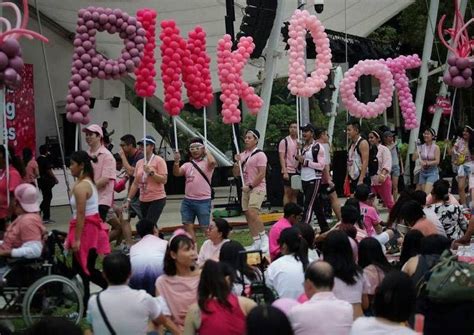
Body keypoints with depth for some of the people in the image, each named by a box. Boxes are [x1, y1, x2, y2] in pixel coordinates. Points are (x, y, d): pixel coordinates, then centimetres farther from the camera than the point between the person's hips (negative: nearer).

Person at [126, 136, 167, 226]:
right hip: (143, 201, 6)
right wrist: (128, 200, 9)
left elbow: (164, 180, -13)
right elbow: (135, 183, 13)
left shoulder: (159, 160, -6)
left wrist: (151, 172, -23)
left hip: (157, 199, -6)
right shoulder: (139, 163, 10)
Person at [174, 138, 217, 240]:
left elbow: (213, 162, -24)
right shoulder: (187, 165, 12)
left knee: (205, 228, 1)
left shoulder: (207, 162, -1)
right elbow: (176, 173, 0)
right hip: (187, 201, 5)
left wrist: (206, 151, -8)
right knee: (188, 226, 7)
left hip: (203, 201, -5)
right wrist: (176, 162, -17)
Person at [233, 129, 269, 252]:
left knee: (252, 213, -22)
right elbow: (236, 174, 14)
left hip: (257, 188, -8)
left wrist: (250, 186, -16)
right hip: (246, 189, 8)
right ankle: (256, 242, 11)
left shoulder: (260, 155, -7)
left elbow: (261, 174, -13)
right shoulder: (243, 155, 14)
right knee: (248, 215, 5)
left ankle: (264, 237, -8)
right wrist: (237, 162, -2)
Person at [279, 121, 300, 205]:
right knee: (287, 193, -2)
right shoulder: (284, 141, -5)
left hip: (297, 171, 5)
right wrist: (285, 172, -16)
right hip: (288, 171, -5)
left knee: (295, 193, 9)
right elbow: (282, 158, -9)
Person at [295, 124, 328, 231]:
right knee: (315, 204, 15)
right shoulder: (303, 146, 13)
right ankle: (324, 227, 26)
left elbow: (321, 165, -16)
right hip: (304, 179, 8)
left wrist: (306, 162, -18)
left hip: (314, 179, -8)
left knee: (308, 205, -12)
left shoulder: (318, 147, -11)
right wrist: (300, 159, 4)